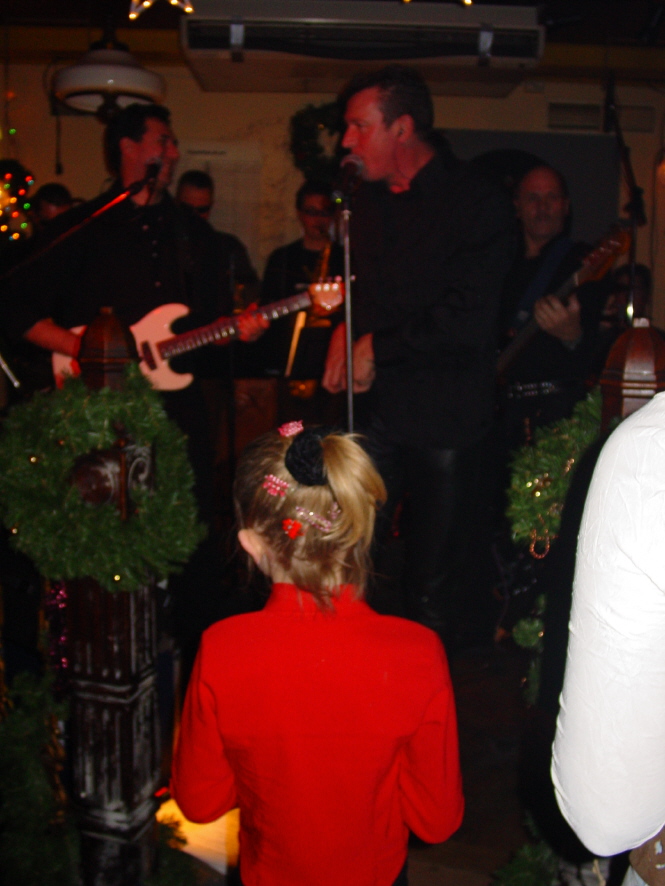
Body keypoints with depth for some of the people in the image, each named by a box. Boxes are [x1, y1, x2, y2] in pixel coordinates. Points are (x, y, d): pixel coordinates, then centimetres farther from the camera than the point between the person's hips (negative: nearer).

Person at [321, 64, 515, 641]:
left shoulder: (479, 203, -6)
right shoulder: (368, 202, 15)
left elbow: (469, 320, -16)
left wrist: (378, 347, -9)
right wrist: (344, 331, 8)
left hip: (444, 420, -5)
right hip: (373, 409, 5)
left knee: (431, 585, 4)